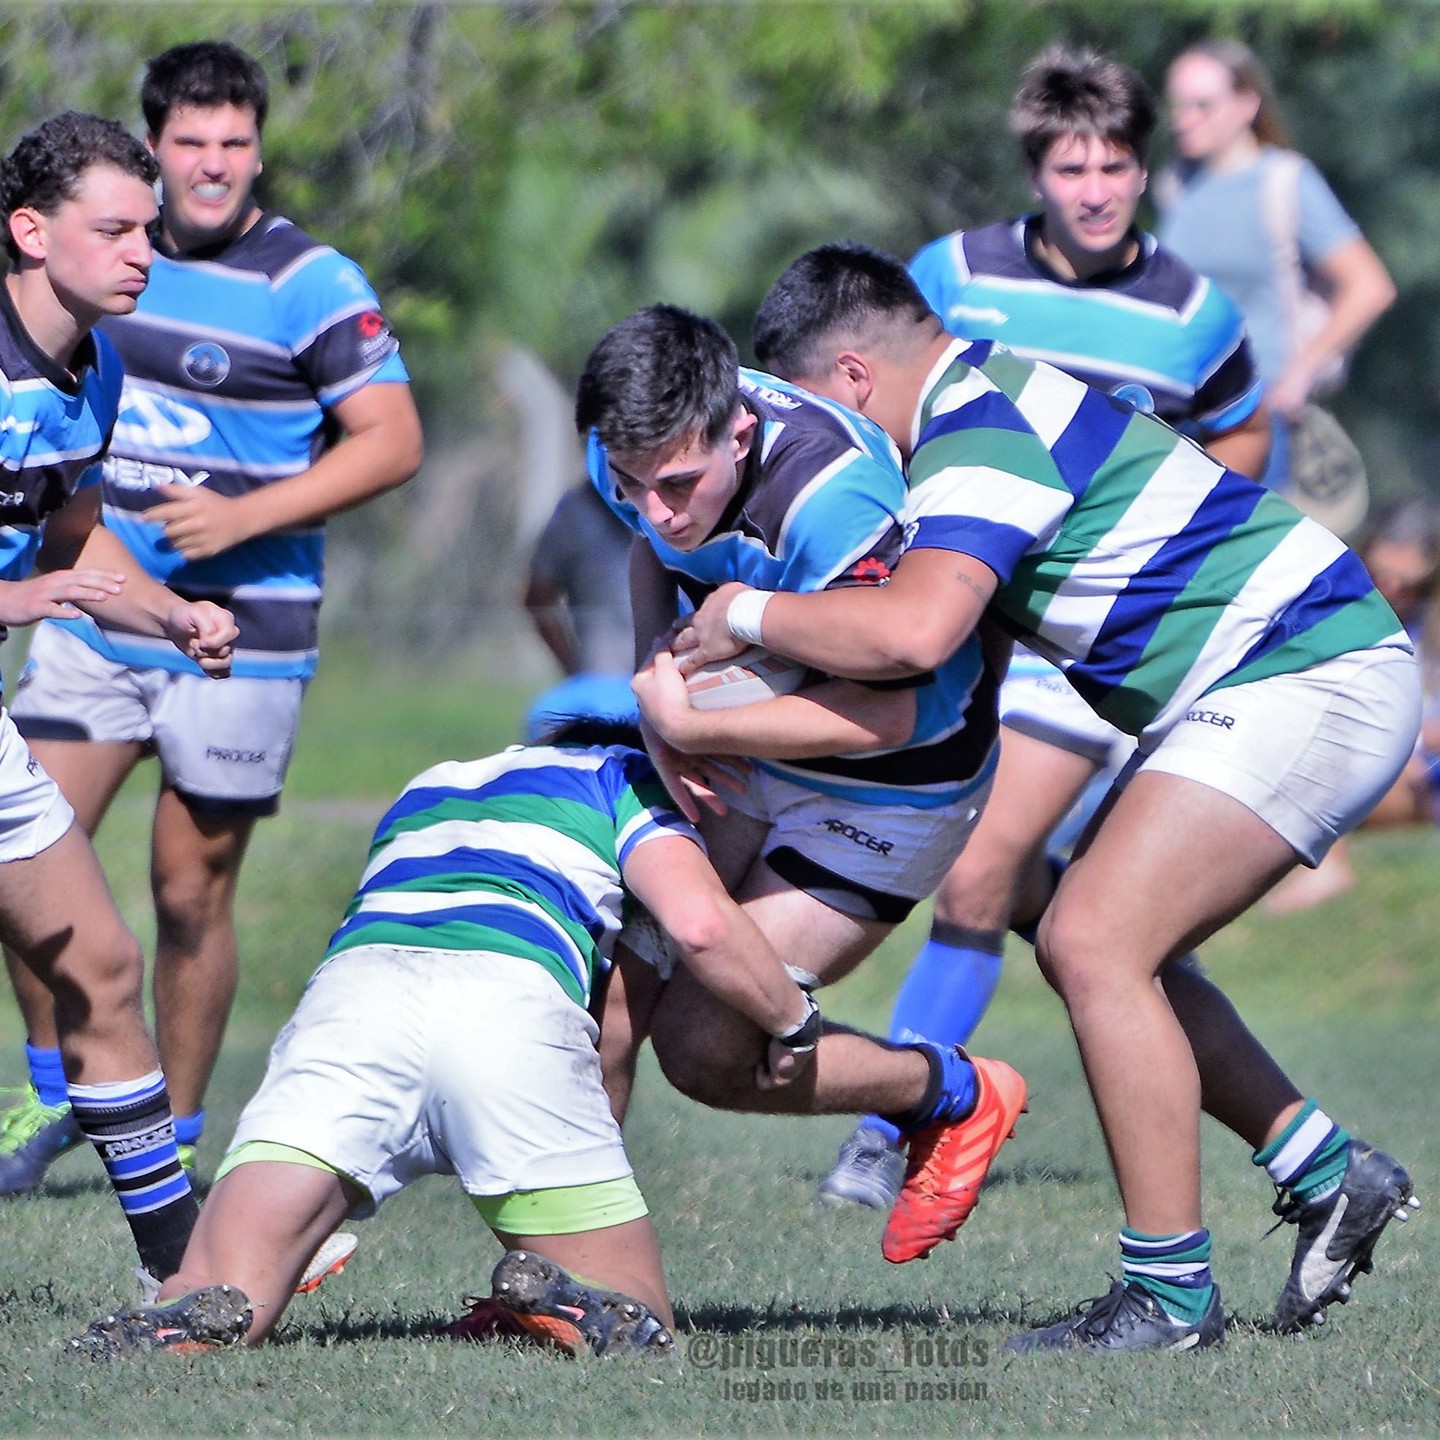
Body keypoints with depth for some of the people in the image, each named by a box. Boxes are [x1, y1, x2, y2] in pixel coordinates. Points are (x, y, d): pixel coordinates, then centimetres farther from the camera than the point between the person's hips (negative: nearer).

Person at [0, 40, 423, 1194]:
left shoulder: (311, 285, -9)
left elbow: (393, 442, -12)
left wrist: (243, 516, -20)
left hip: (238, 641, -5)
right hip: (93, 622, 5)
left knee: (192, 892, 0)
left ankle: (174, 1144, 13)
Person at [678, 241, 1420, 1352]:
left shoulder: (981, 431, -18)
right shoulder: (988, 401, 15)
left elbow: (915, 631, -35)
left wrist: (753, 616, -18)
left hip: (1307, 679, -11)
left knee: (1096, 946, -16)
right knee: (1097, 949, 12)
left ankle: (1170, 1294, -12)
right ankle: (1328, 1172, 17)